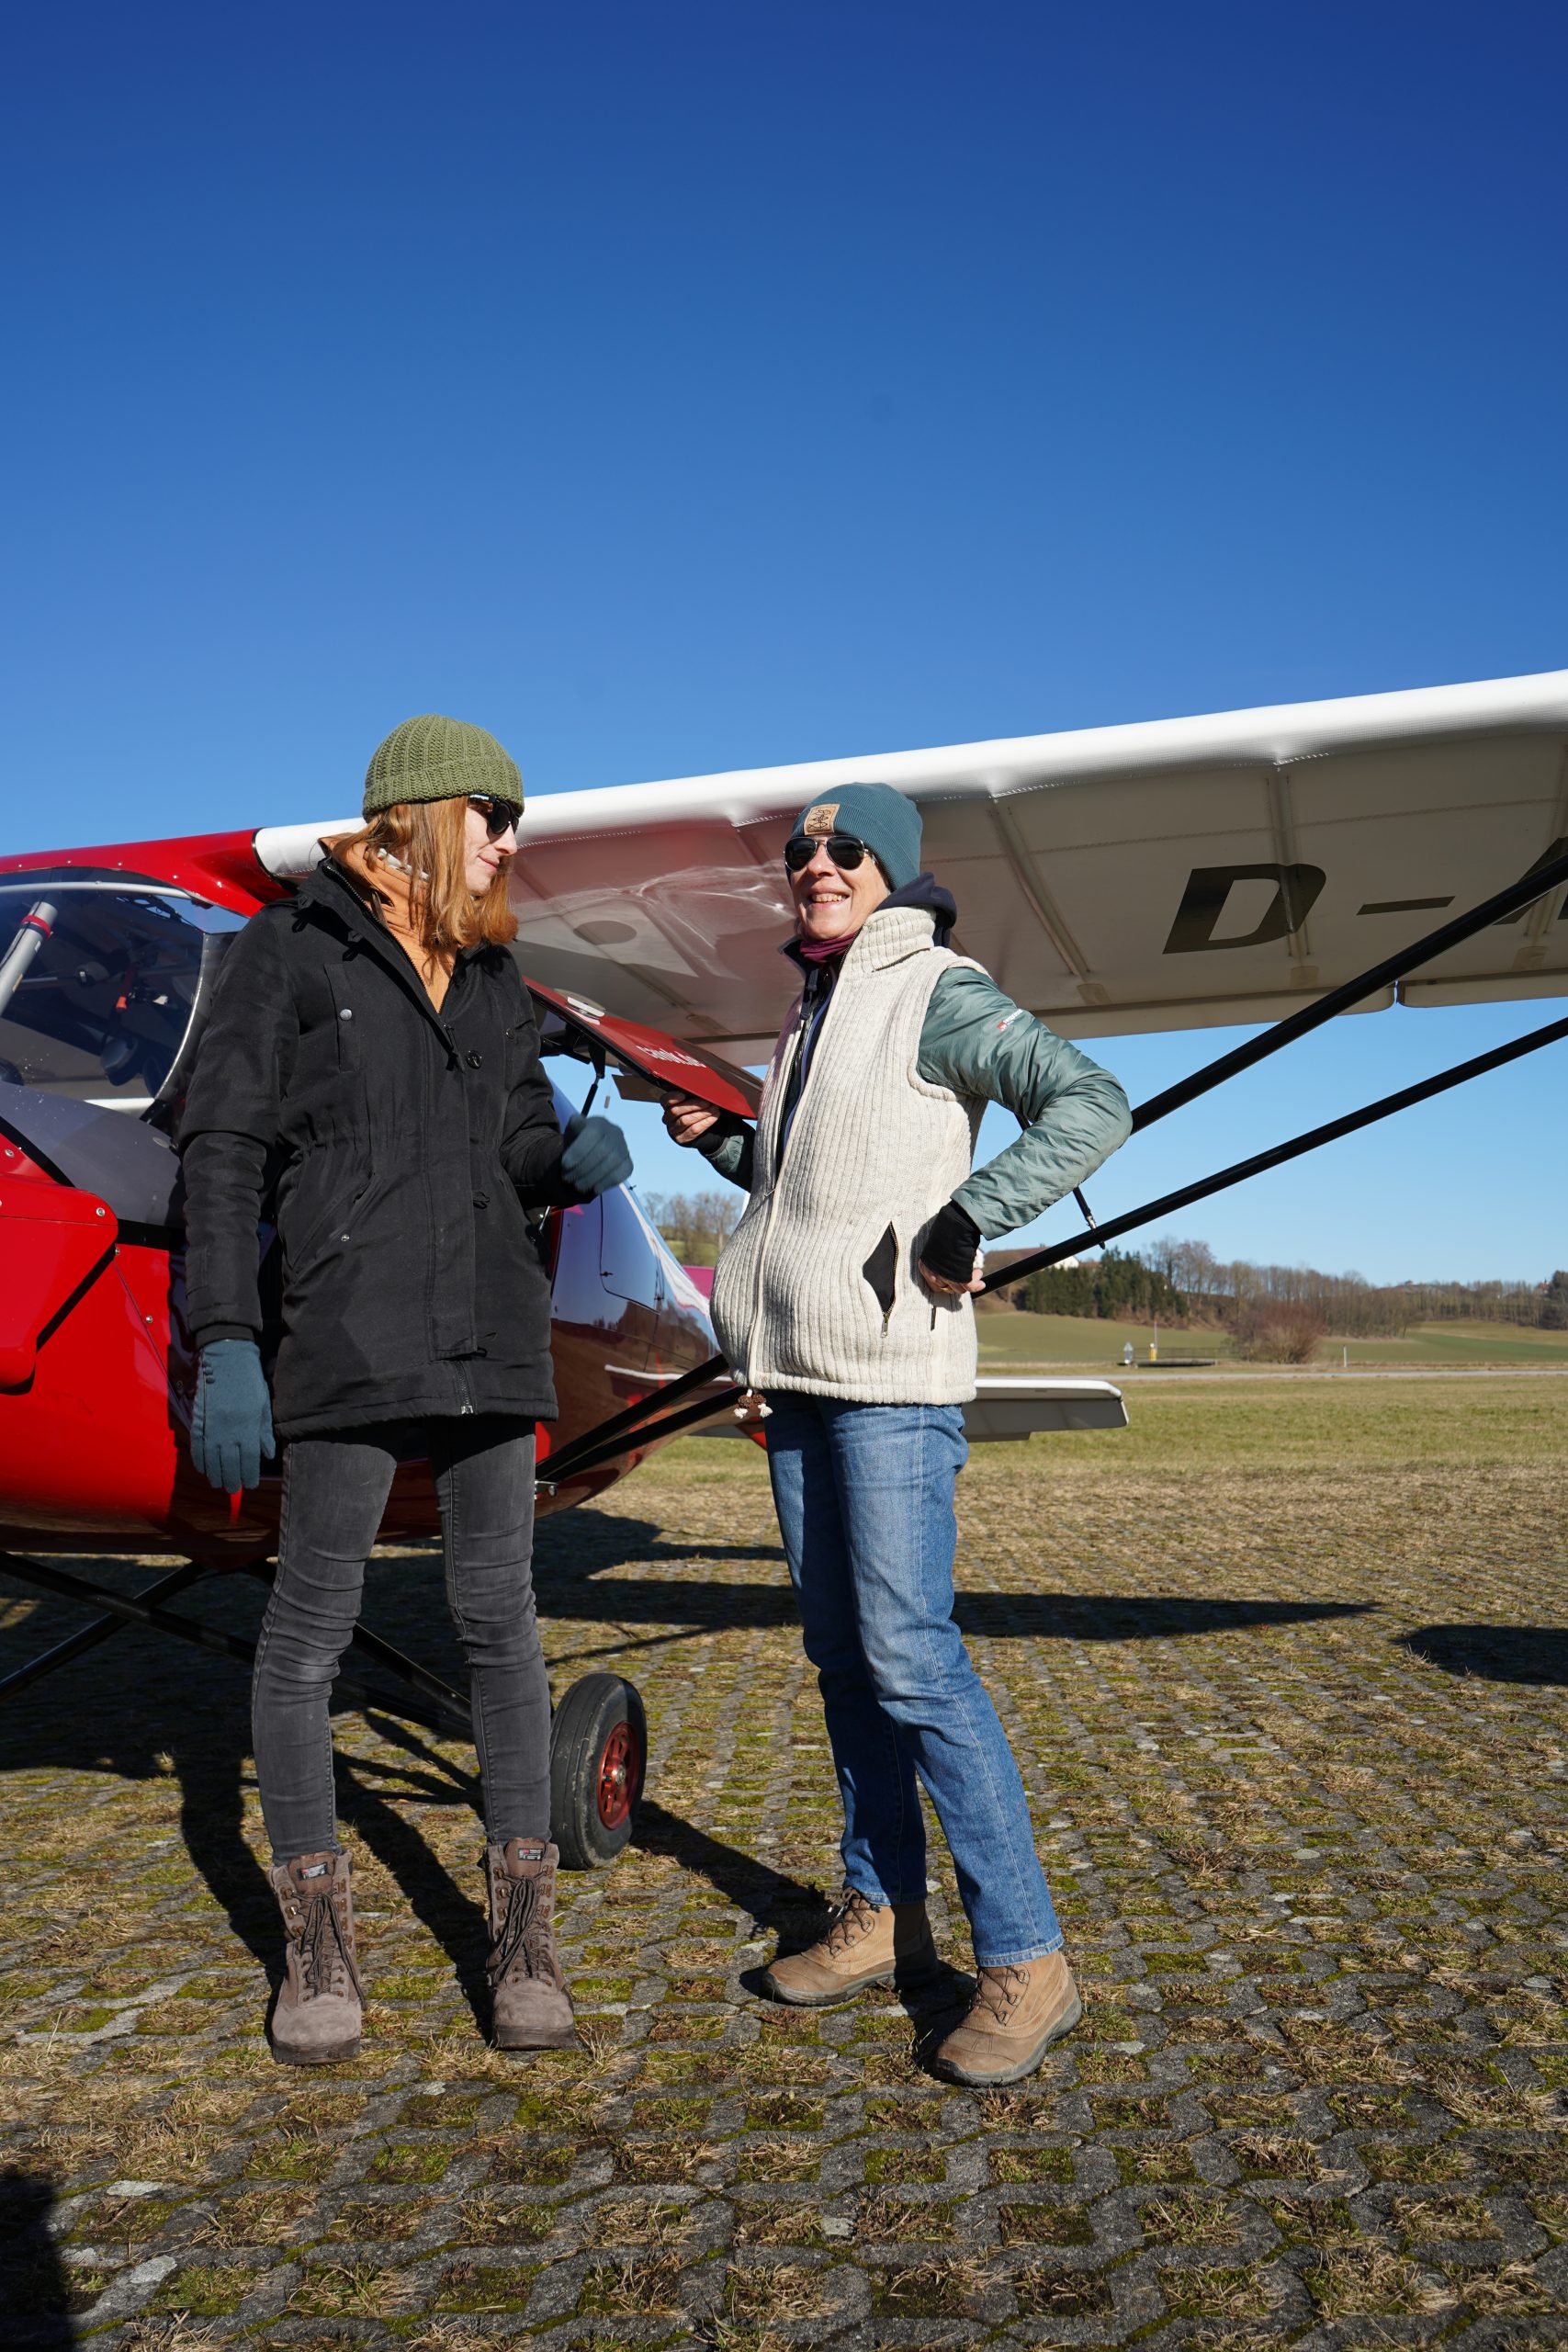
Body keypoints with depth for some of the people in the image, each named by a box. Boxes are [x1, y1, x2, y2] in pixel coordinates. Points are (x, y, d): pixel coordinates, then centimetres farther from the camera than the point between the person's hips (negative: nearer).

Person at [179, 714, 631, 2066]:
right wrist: (225, 1343, -12)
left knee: (501, 1619, 6)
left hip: (490, 1339, 5)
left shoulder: (492, 975, 16)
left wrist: (574, 1161, -6)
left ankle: (524, 1936, 17)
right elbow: (224, 1147, -4)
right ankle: (320, 1943, 20)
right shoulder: (293, 948, 1)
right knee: (309, 1634, 3)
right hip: (349, 1339, -4)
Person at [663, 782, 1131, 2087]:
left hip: (894, 1370, -9)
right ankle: (883, 1916, 24)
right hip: (799, 1369, 9)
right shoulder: (814, 1010, 19)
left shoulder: (937, 991, -6)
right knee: (842, 1653, 12)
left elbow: (1092, 1104, -17)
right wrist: (722, 1136, 16)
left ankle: (1026, 1957, 0)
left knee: (910, 1655, -11)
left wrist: (966, 1222, -21)